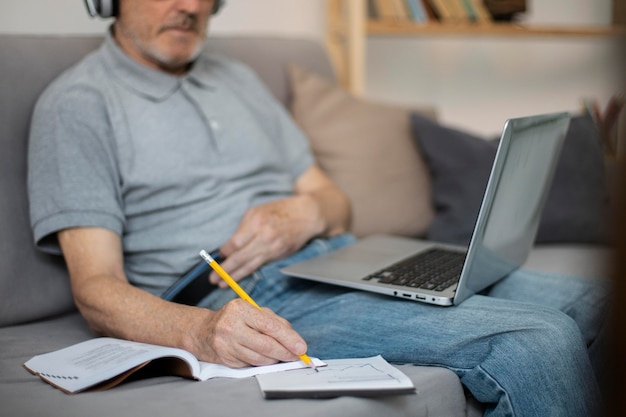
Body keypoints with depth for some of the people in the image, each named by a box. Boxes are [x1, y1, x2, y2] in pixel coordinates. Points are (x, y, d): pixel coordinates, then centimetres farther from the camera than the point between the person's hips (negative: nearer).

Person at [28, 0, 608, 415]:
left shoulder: (236, 80, 23)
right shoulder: (78, 103, 2)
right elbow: (96, 291, -9)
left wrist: (307, 213, -4)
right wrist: (201, 330, -30)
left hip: (341, 262, 8)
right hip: (250, 299, -7)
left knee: (588, 301, -9)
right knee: (538, 337, -25)